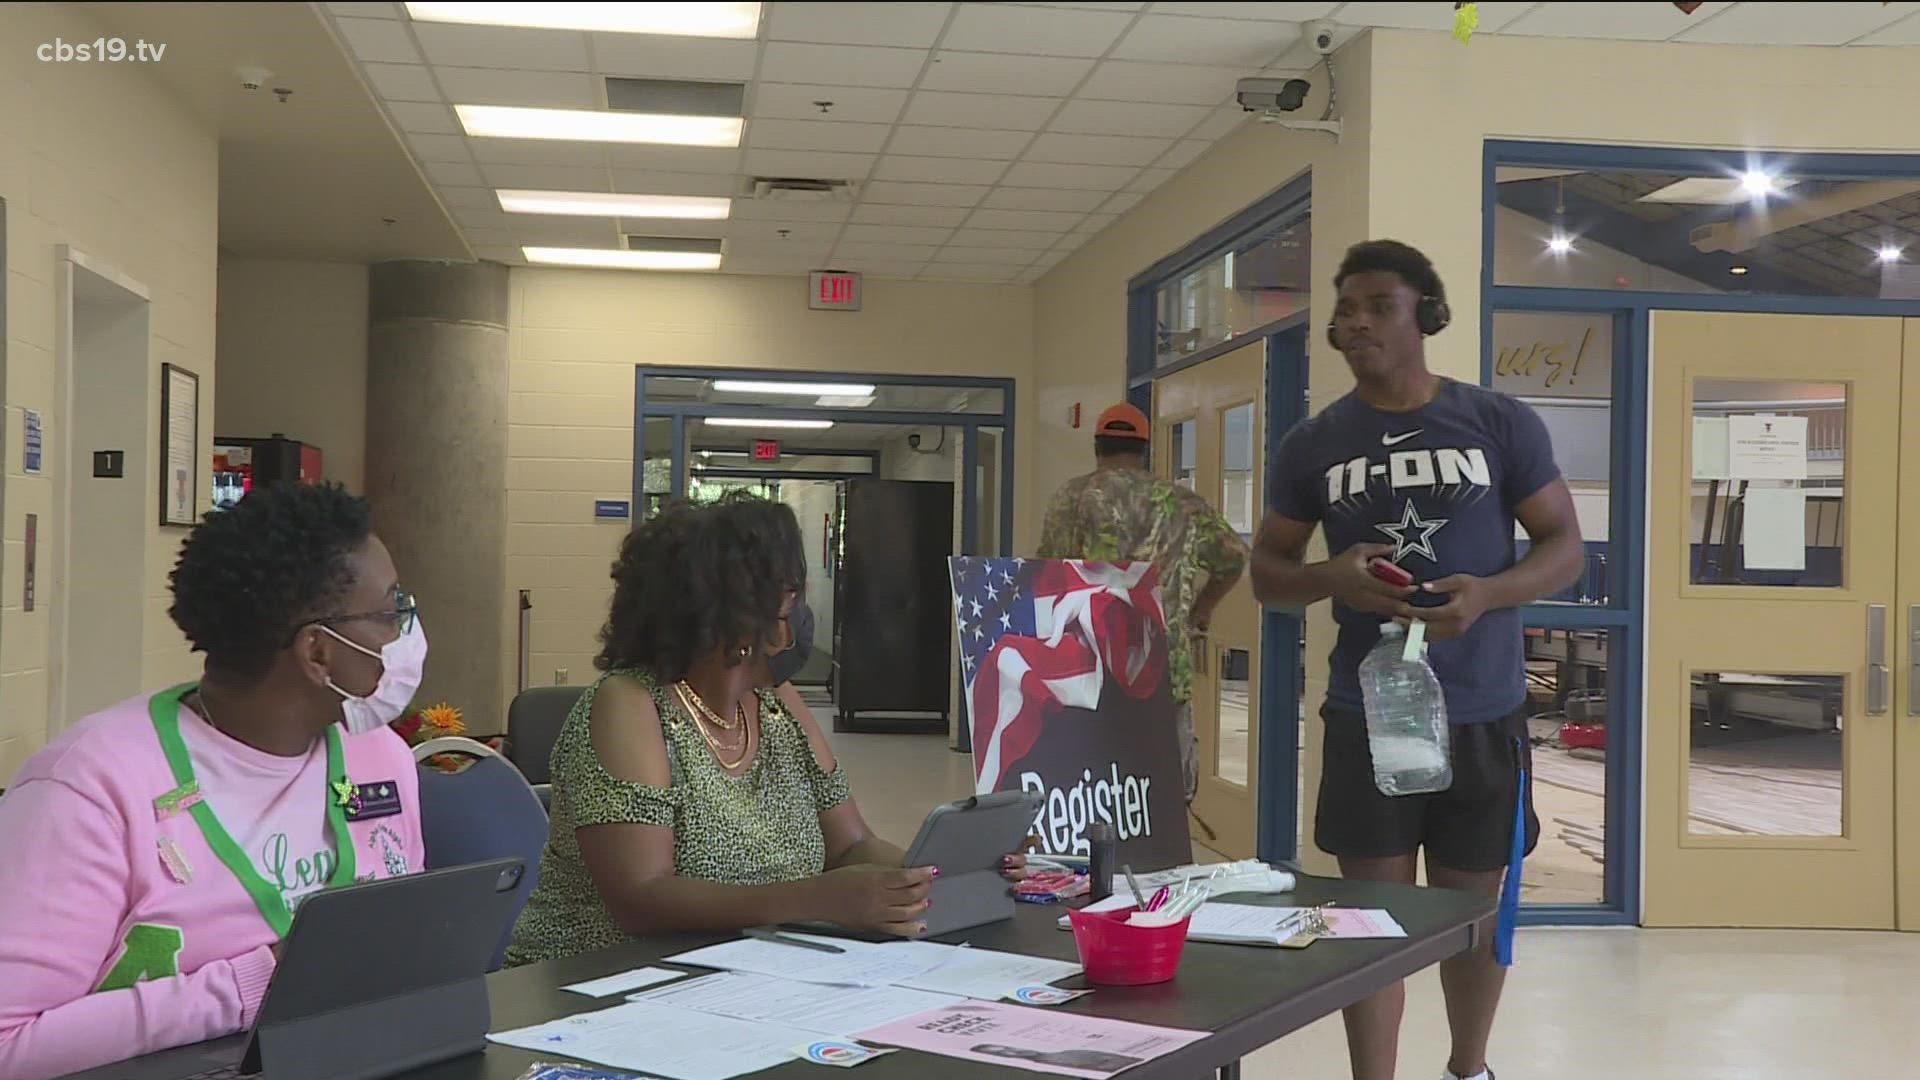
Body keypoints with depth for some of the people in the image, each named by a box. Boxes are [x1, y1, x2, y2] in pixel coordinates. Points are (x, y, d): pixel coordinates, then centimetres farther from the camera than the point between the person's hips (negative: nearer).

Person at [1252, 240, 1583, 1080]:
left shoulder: (1502, 424, -1)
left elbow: (1564, 545, 2)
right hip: (1365, 715, 0)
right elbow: (1266, 570, 8)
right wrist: (1330, 578, -15)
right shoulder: (1312, 444, 3)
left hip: (1482, 714, 0)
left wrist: (1489, 593, -19)